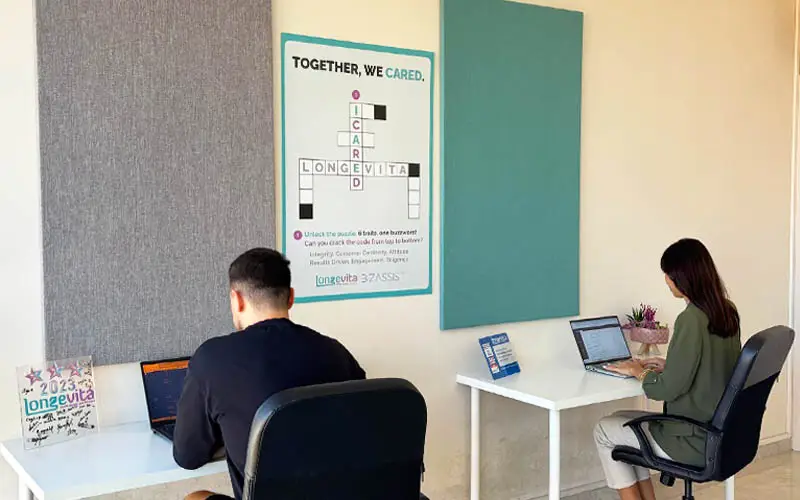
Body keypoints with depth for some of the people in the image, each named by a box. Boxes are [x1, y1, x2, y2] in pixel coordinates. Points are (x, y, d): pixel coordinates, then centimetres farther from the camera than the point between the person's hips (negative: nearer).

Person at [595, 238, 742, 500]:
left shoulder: (691, 319, -23)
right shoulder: (727, 313, 3)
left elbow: (668, 389, -21)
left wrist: (639, 371, -4)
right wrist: (669, 366, 12)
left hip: (694, 441, -9)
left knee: (604, 431, 10)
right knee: (622, 421, 21)